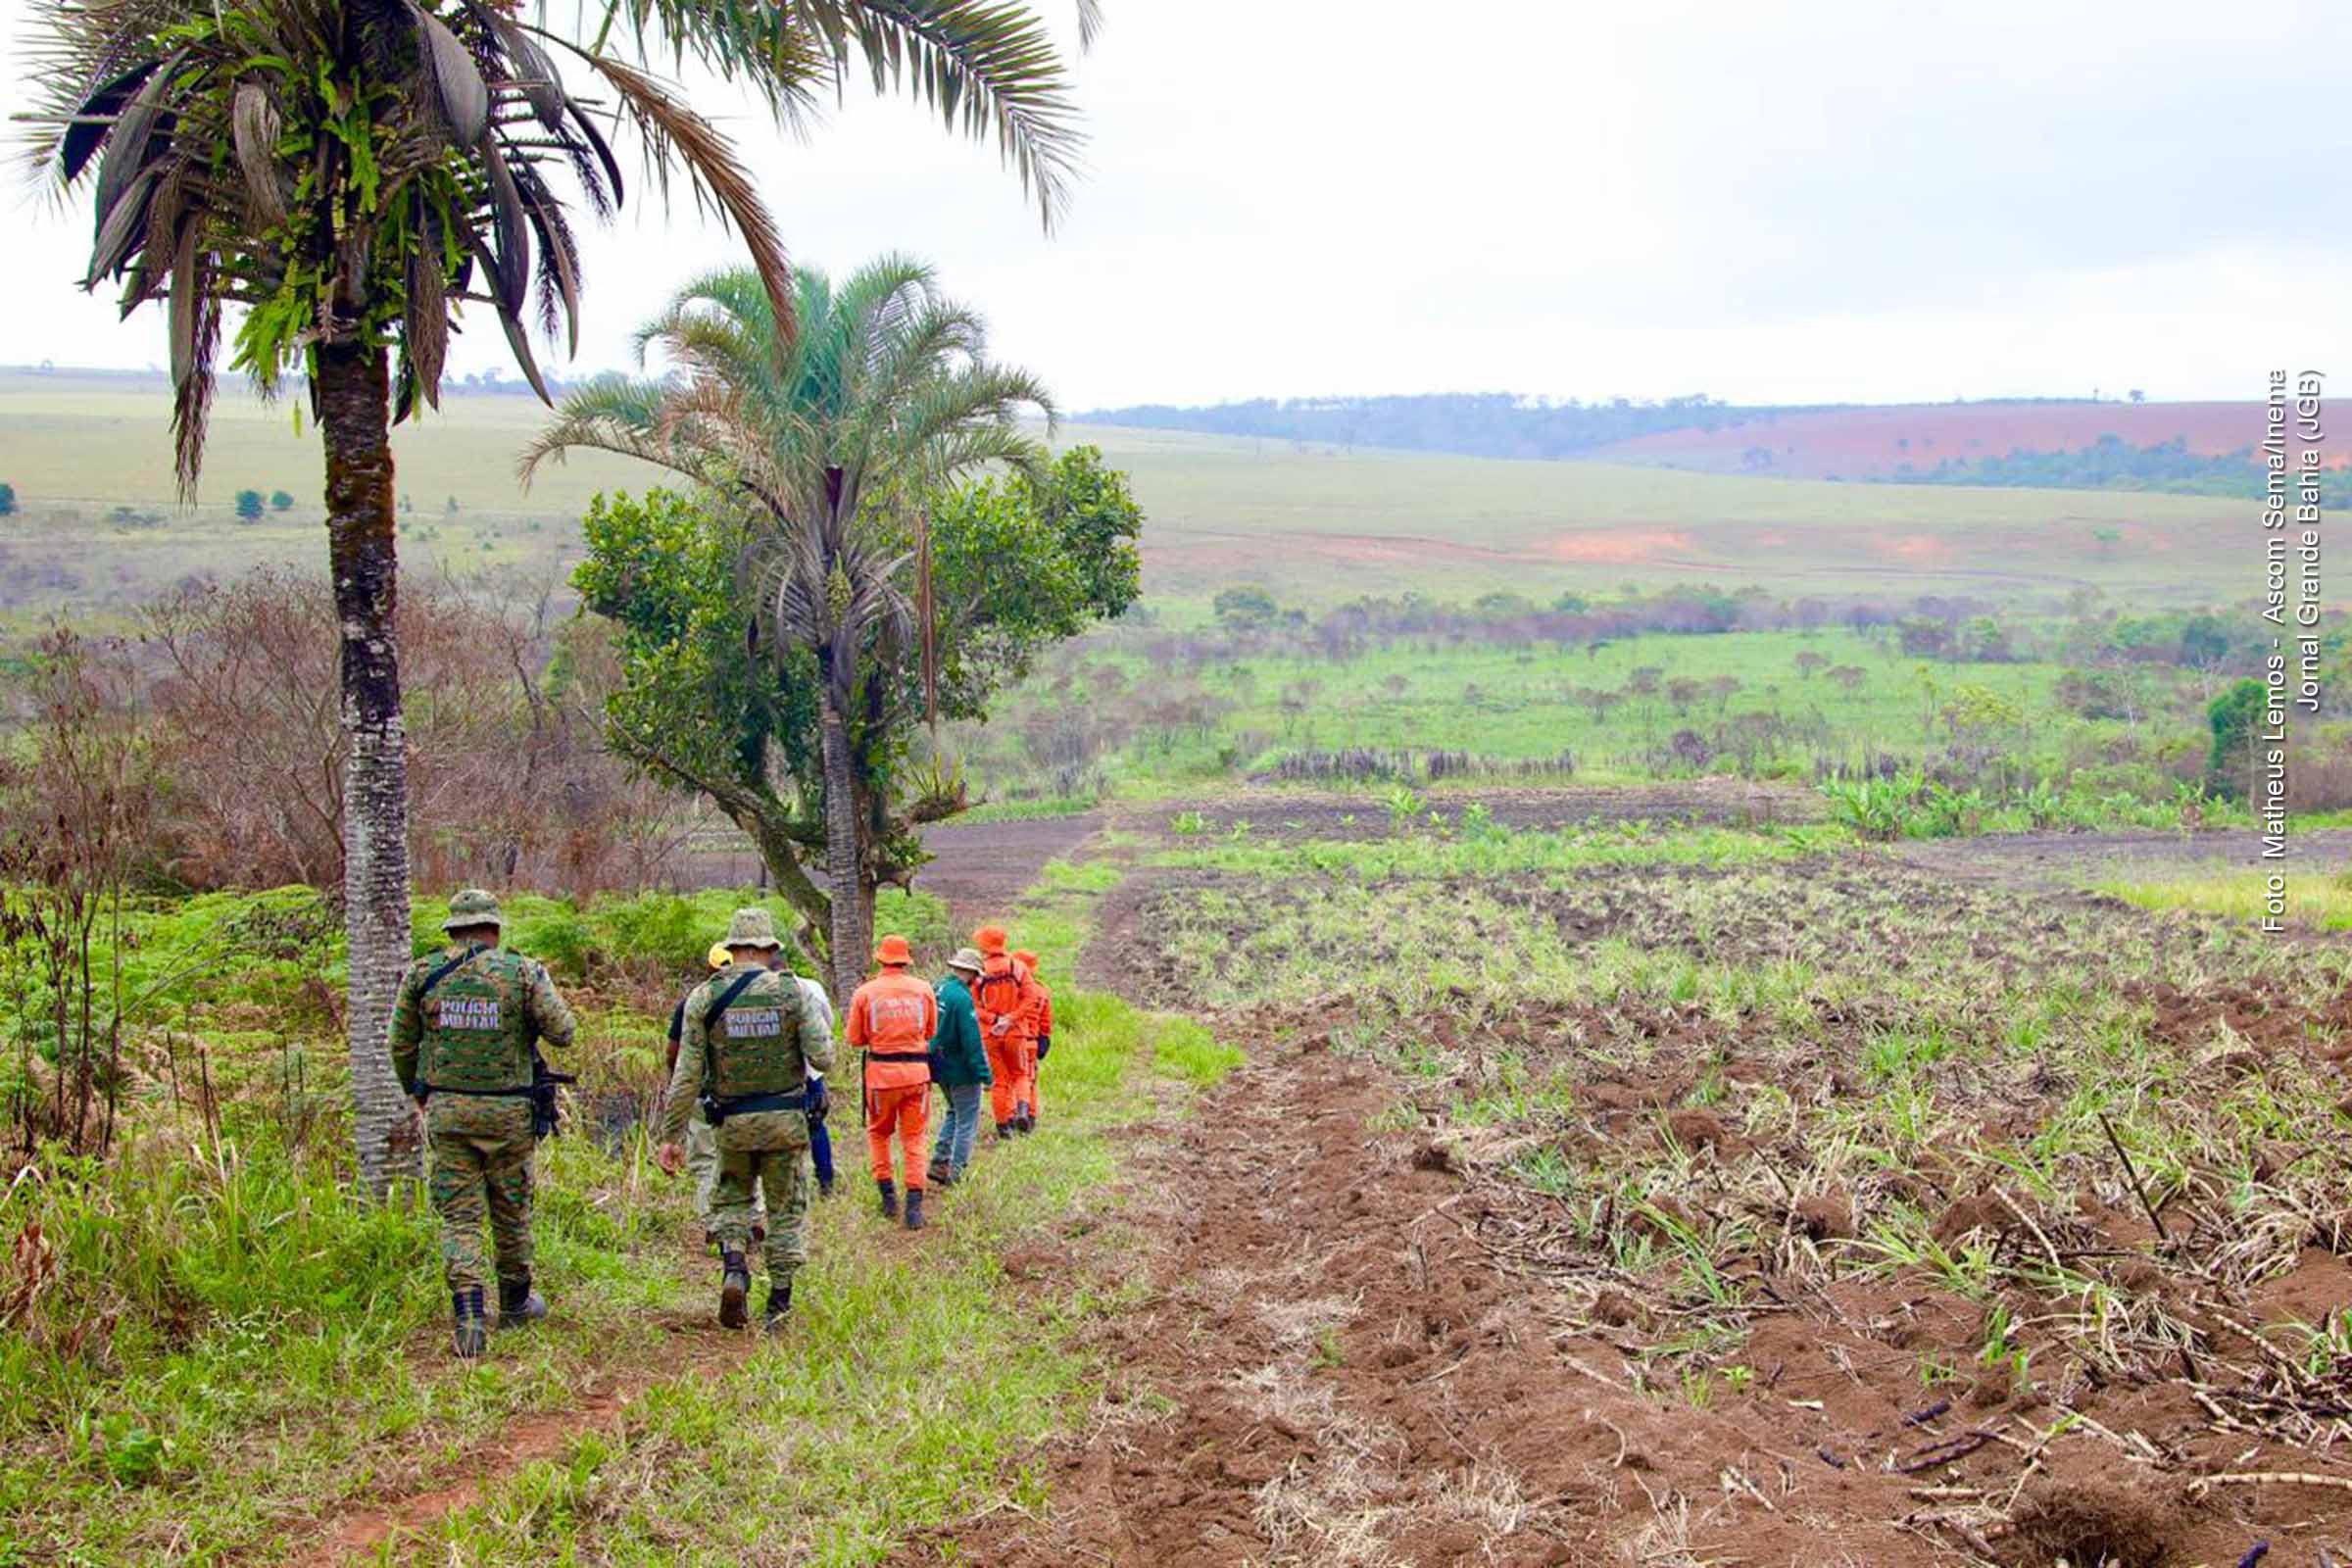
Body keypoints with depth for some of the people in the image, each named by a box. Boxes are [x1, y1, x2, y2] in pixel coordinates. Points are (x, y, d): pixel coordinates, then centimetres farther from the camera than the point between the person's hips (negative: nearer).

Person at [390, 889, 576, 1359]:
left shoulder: (422, 975, 0)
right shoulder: (522, 972, -5)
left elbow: (401, 1045, 6)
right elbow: (562, 1032, -5)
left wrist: (417, 1095, 21)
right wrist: (542, 996, 14)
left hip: (446, 1110, 1)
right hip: (507, 1110, -1)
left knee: (459, 1215, 2)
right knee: (511, 1209, 16)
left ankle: (468, 1313, -13)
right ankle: (515, 1302, 32)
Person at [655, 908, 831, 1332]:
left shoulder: (704, 997, -4)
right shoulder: (791, 992, -7)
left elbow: (686, 1074, -5)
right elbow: (823, 1058, -9)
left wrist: (671, 1135, -1)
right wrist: (823, 1040, 14)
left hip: (731, 1122, 1)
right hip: (785, 1120, -1)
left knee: (730, 1198, 21)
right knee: (787, 1210, 11)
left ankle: (733, 1264, -4)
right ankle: (779, 1303, 10)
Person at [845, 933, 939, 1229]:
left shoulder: (865, 993, -4)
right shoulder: (923, 990, 1)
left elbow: (854, 1038, 2)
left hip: (881, 1071, -1)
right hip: (917, 1070, 1)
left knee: (878, 1132, 19)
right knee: (913, 1138, 8)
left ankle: (887, 1193, 13)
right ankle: (915, 1204, -1)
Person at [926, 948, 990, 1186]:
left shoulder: (936, 991, 3)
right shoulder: (962, 998, -22)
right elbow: (972, 1041, -23)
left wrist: (932, 1061, 23)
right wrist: (984, 1074, -19)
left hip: (940, 1068, 8)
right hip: (961, 1069, -8)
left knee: (954, 1113, 24)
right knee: (967, 1122, 4)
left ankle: (939, 1163, 16)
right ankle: (955, 1173, 5)